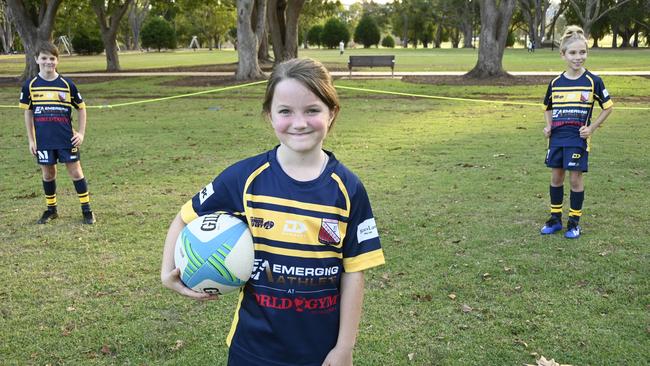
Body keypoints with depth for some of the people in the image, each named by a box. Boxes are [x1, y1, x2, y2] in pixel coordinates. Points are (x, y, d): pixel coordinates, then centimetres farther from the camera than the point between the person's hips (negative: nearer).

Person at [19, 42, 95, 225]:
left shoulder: (67, 84, -3)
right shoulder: (30, 85, 0)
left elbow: (81, 108, 7)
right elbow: (28, 112, 8)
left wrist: (81, 133, -1)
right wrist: (31, 139, 5)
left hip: (67, 139, -1)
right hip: (43, 140, 1)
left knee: (75, 172, 1)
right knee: (48, 174, 11)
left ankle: (87, 209, 10)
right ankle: (51, 209, 26)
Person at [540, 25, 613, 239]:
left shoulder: (593, 81, -6)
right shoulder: (555, 83, 4)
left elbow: (607, 107, 2)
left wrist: (592, 128, -7)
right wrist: (548, 126, 4)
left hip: (578, 138, -3)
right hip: (557, 137, 4)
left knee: (575, 178, 0)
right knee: (556, 177, 9)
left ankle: (574, 222, 14)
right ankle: (555, 219, 22)